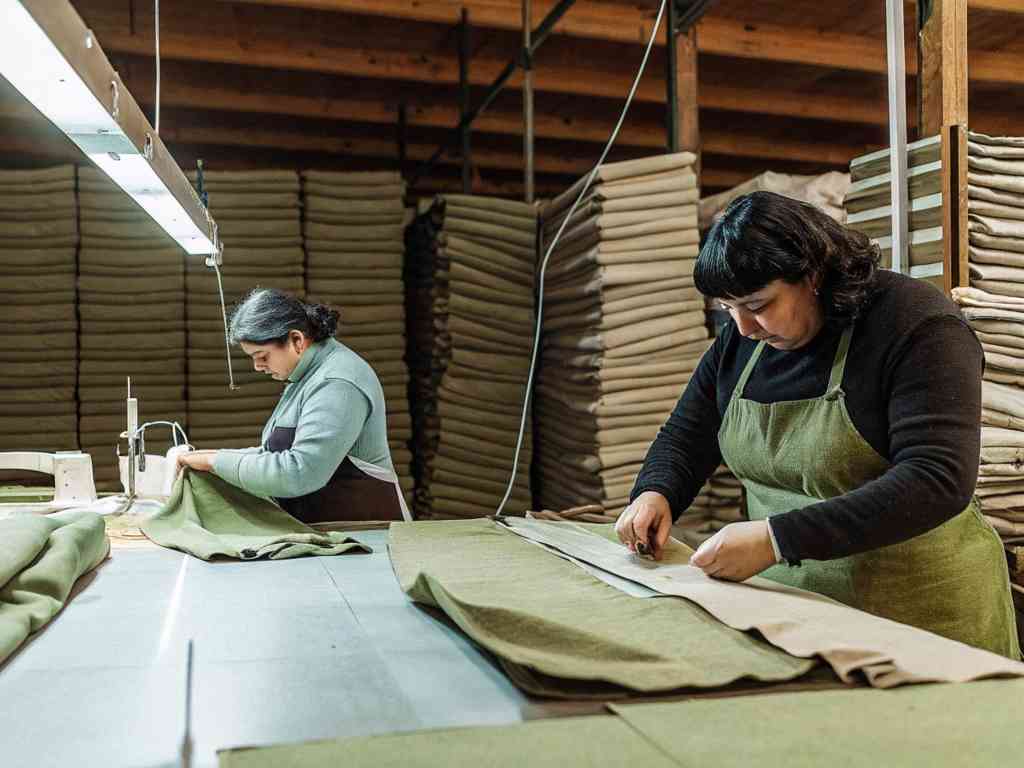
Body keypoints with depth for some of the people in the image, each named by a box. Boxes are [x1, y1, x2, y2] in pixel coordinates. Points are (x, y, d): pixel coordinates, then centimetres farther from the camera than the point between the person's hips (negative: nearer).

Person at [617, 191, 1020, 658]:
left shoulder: (917, 325, -17)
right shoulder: (742, 336, 2)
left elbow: (937, 480, -27)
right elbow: (686, 434, 11)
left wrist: (778, 538, -34)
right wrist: (655, 492, -12)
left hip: (917, 614, -5)